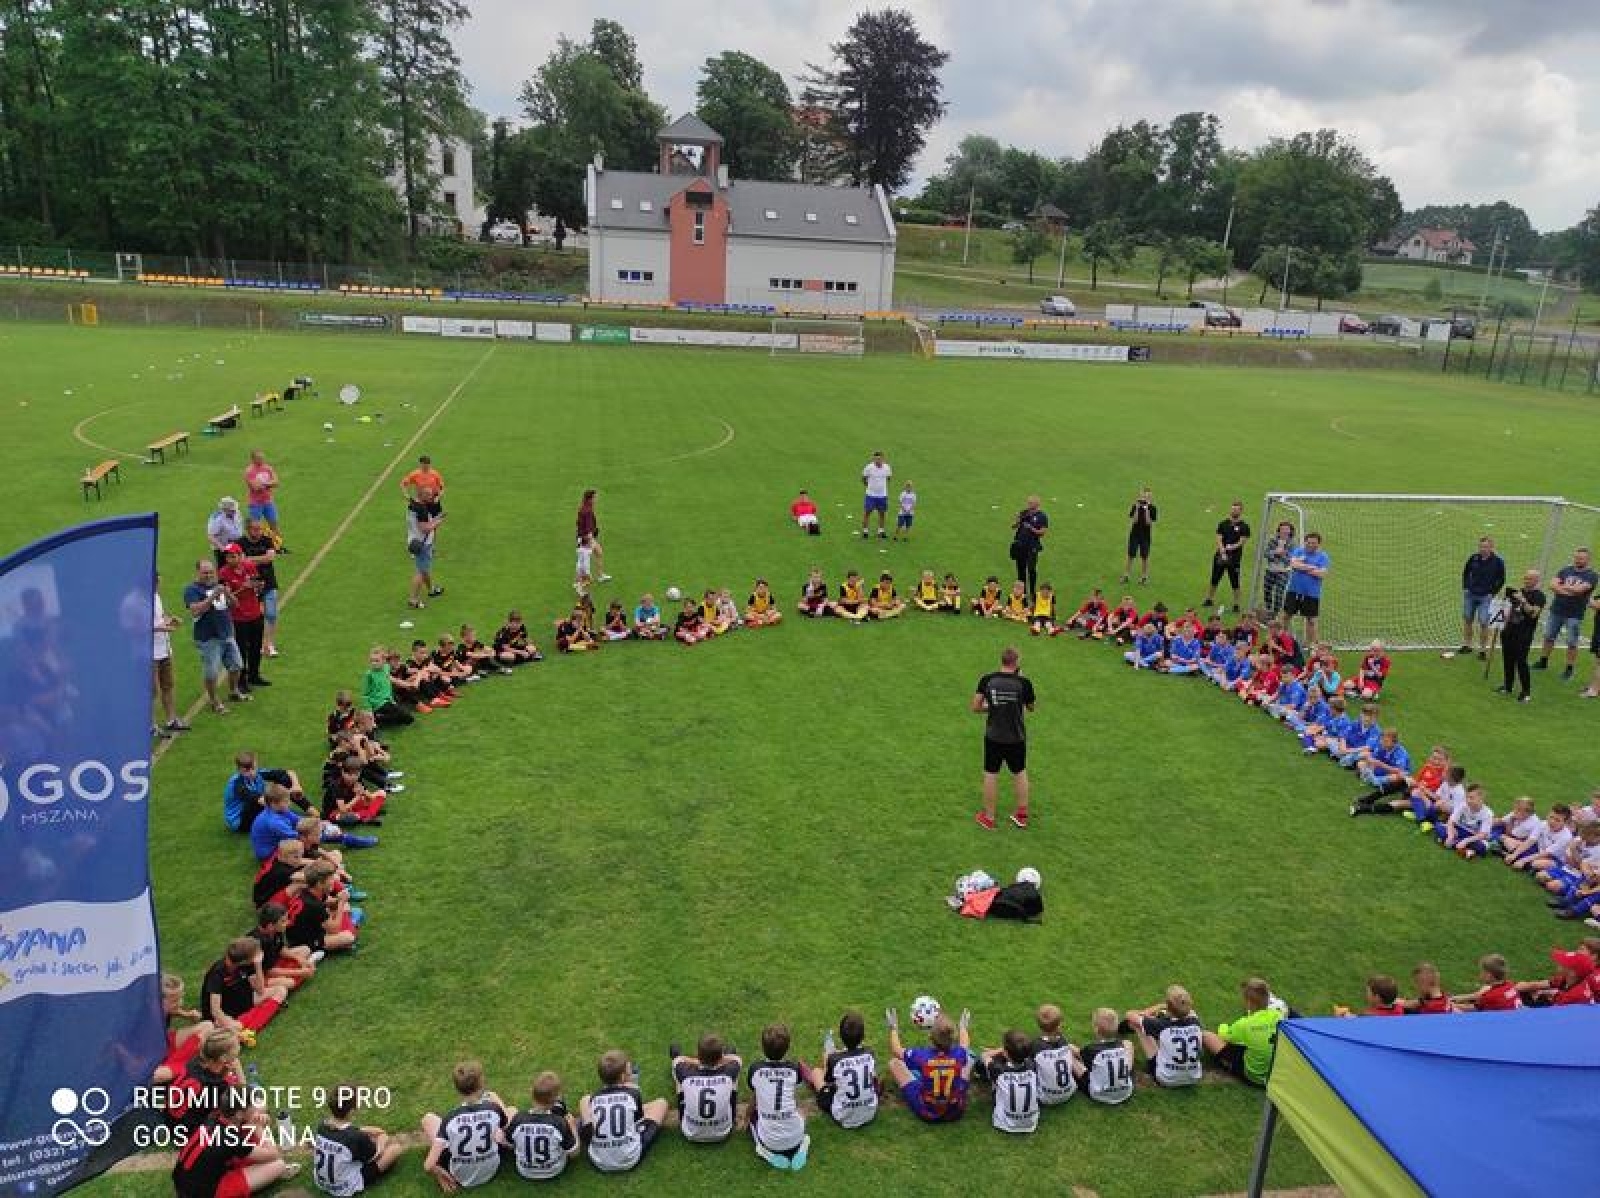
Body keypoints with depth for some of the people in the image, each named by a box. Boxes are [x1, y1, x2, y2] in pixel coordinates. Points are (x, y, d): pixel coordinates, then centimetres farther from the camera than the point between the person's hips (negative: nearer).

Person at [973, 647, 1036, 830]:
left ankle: (988, 817, 20)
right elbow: (1030, 707, 4)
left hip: (993, 737, 0)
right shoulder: (1023, 683, -13)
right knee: (1020, 773, 19)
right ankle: (1022, 814, 29)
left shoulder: (986, 680, -10)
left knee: (991, 775, 11)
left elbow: (975, 707, -9)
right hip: (1016, 738, 0)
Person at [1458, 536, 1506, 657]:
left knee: (1483, 623, -5)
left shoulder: (1498, 561, -8)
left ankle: (1483, 650, 7)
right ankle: (1467, 645, 26)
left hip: (1485, 597, -4)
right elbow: (1466, 572, 15)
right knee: (1467, 620, 11)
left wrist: (1493, 593, -5)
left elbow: (1501, 579, 1)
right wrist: (1465, 587, 7)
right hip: (1470, 594, 4)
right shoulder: (1474, 558, -1)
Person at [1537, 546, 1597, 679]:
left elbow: (1579, 589, -19)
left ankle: (1569, 668, 10)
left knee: (1572, 643, 1)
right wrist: (1568, 591, -17)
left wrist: (1562, 586, -5)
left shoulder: (1592, 575, -4)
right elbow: (1553, 585, -3)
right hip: (1556, 611, 4)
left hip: (1575, 615, -4)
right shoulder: (1565, 570, 8)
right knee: (1549, 637, 12)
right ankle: (1543, 661, 25)